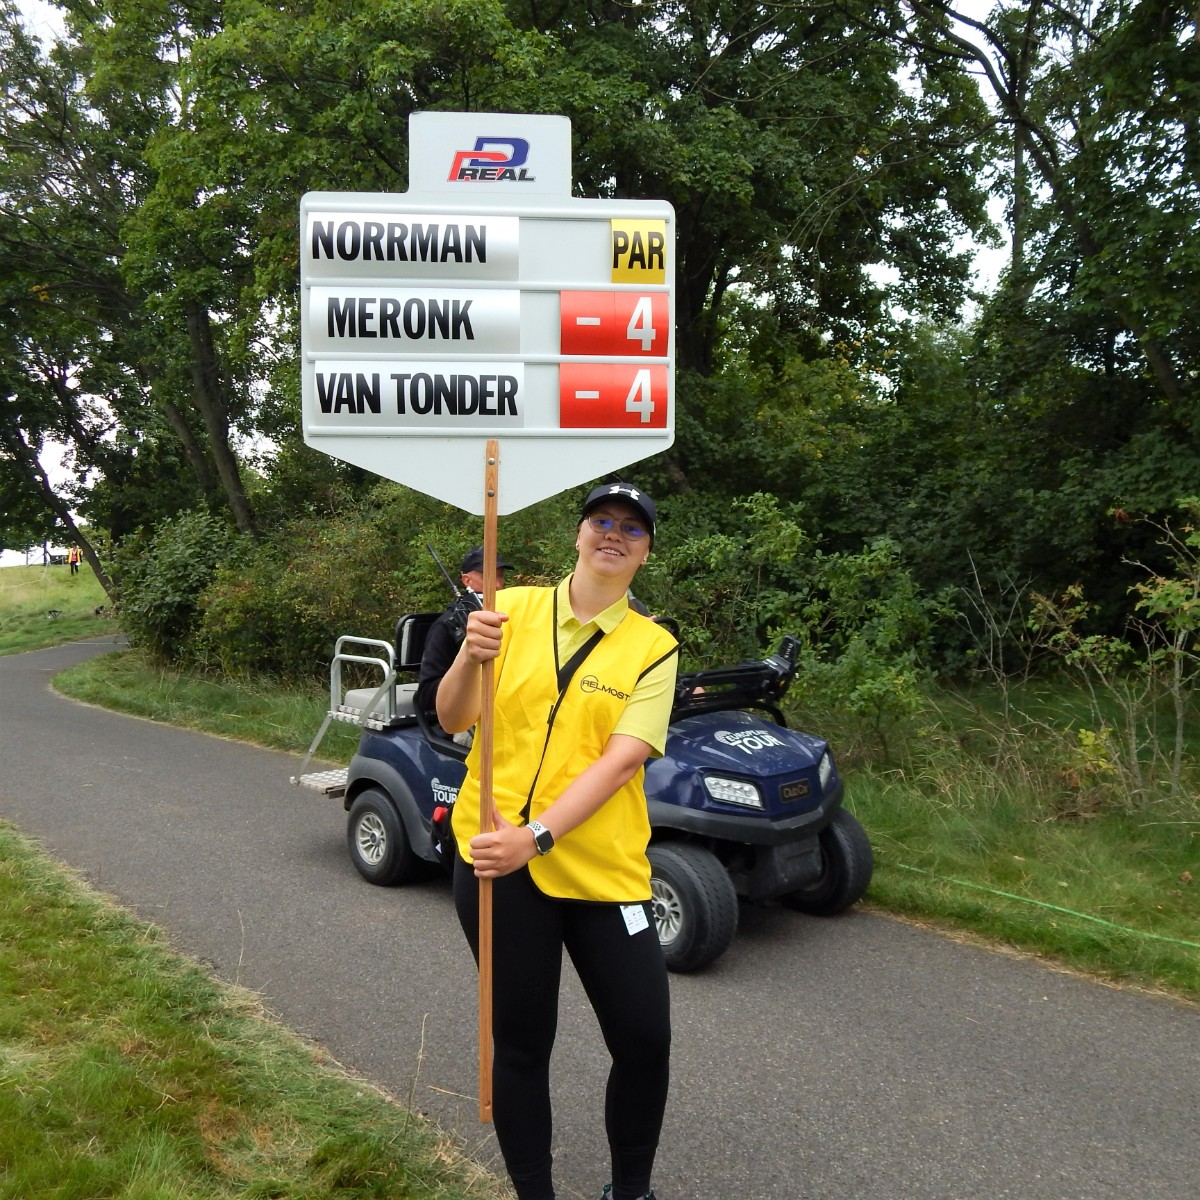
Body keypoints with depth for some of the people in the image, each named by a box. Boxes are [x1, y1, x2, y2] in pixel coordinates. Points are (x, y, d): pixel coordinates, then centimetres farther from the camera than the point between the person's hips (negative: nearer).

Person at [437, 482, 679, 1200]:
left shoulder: (653, 648, -2)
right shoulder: (513, 609, 1)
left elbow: (621, 760, -14)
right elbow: (452, 720, -1)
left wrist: (536, 836, -25)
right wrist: (470, 657, -21)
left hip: (602, 869, 0)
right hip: (495, 862, 0)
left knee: (645, 1041, 6)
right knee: (521, 1044, 13)